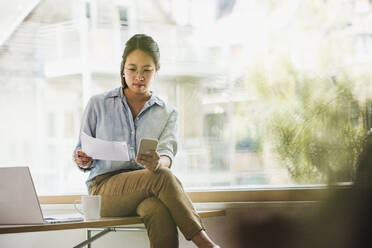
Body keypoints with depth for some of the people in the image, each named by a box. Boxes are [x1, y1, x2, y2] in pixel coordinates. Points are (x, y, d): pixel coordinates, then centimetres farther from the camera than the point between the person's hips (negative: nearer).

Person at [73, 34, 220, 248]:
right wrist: (84, 161, -11)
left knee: (159, 212, -39)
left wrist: (157, 163, -29)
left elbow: (167, 154, -4)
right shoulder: (98, 104, 11)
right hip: (104, 187, -1)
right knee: (163, 177, -34)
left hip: (146, 188, 1)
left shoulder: (167, 114, 14)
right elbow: (82, 151, 15)